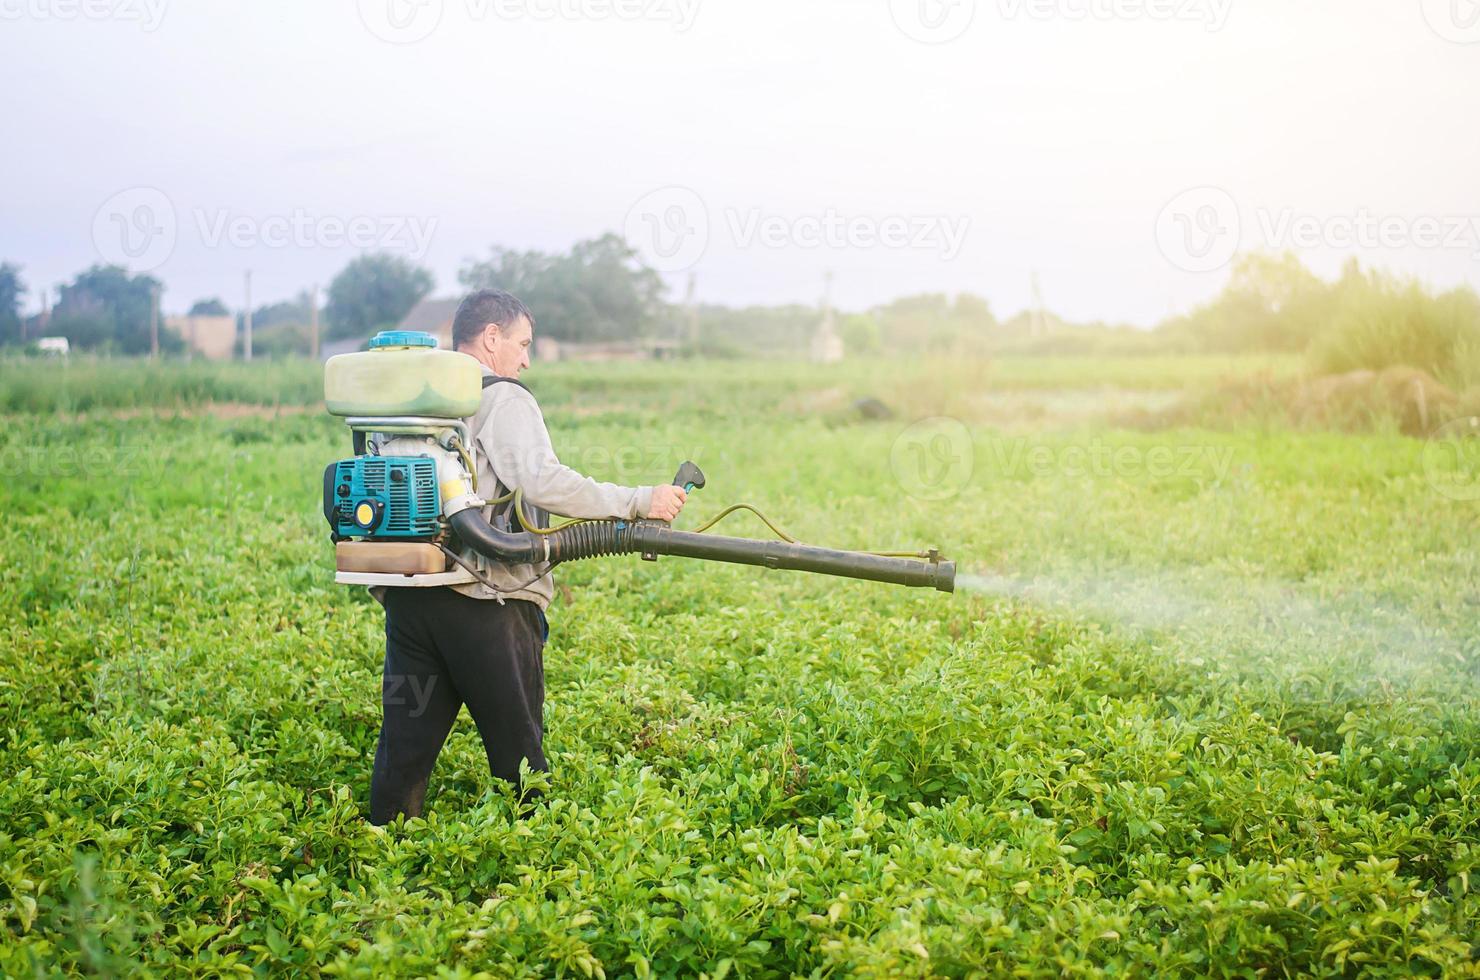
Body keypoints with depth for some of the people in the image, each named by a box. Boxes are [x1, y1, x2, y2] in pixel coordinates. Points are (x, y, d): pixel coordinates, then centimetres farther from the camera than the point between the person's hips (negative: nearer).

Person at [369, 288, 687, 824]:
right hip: (483, 602, -6)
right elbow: (543, 481, -21)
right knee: (517, 745, 6)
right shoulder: (503, 399, -6)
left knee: (405, 741, 9)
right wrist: (638, 501, -17)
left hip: (405, 595, 7)